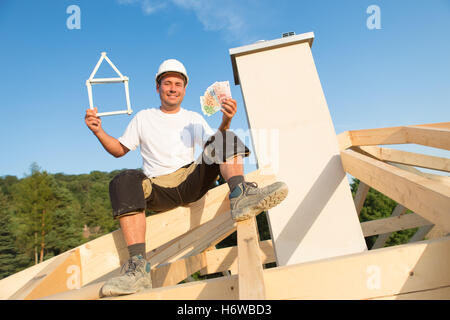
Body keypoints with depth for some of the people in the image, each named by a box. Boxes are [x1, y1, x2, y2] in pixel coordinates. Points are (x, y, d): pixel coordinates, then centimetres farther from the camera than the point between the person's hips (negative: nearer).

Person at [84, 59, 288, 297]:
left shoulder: (193, 119, 20)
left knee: (228, 139, -16)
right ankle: (138, 266, -42)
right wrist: (98, 131, 0)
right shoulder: (143, 118, 19)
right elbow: (119, 150, 19)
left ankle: (240, 196, -42)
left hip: (192, 181, 1)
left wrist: (225, 122, -14)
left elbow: (216, 146, 6)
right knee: (124, 182, -33)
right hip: (157, 189, 0)